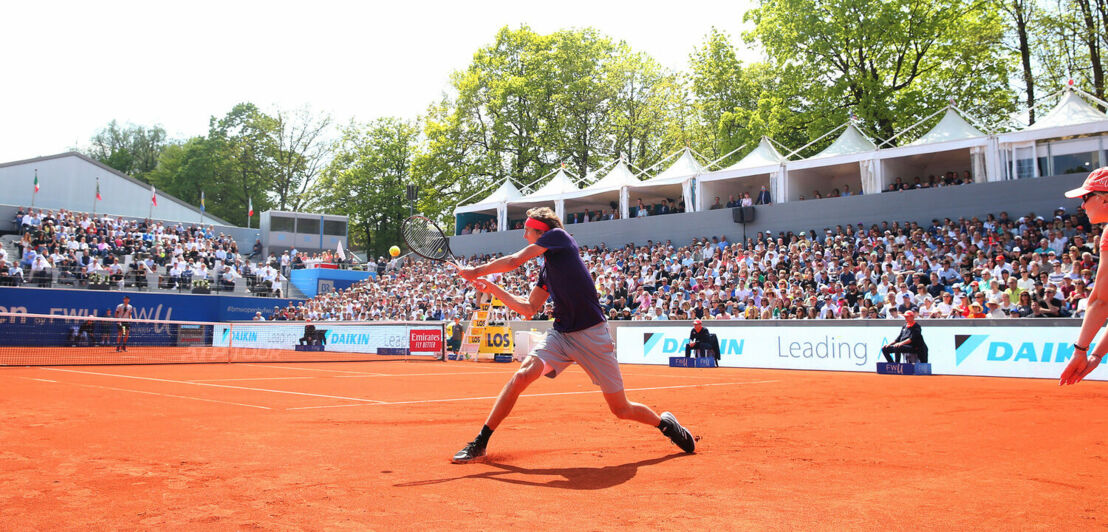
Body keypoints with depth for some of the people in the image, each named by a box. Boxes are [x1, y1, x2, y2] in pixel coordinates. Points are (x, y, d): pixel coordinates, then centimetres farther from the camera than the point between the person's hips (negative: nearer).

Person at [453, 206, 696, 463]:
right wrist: (492, 288, 20)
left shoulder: (558, 235, -2)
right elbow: (529, 308, 22)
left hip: (592, 336, -6)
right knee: (522, 375, -17)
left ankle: (665, 423, 29)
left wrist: (477, 271, 8)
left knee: (621, 409, 0)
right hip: (560, 334, 6)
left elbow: (514, 262, -6)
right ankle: (479, 444, -10)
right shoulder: (546, 270, 17)